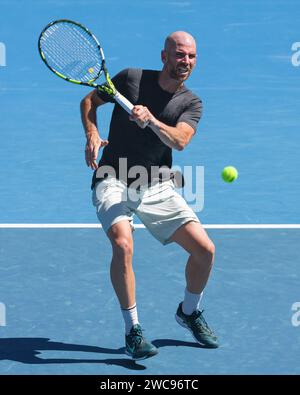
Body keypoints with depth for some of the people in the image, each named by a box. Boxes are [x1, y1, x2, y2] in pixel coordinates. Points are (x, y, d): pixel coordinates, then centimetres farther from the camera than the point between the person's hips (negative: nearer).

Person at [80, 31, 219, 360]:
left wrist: (151, 121, -35)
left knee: (205, 249, -5)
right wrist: (92, 135, -9)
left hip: (157, 188, 3)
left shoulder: (191, 103, 2)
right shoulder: (132, 78, -3)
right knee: (123, 244, -30)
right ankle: (132, 330, -17)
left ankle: (189, 312, 25)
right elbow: (89, 101, 9)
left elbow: (179, 140, -18)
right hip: (113, 181, -3)